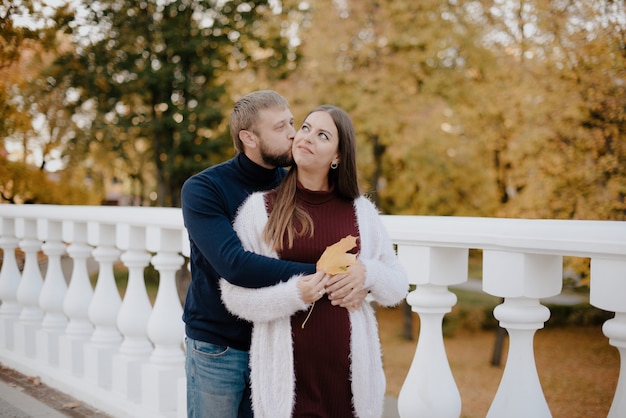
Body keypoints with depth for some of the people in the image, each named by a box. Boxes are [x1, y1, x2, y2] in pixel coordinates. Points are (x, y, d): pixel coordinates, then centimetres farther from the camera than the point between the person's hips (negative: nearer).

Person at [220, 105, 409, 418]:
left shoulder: (360, 210, 5)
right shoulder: (260, 207, -1)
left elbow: (398, 288, 9)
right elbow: (234, 294, -5)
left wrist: (366, 272, -11)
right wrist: (293, 294, -20)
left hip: (349, 368, 2)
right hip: (287, 371, -2)